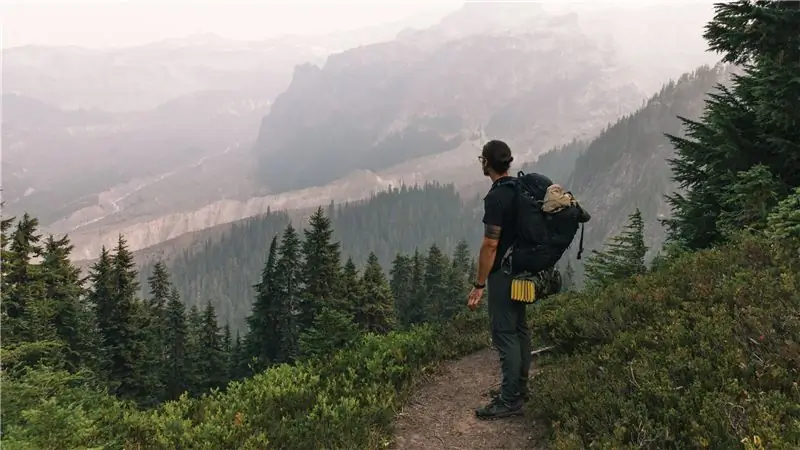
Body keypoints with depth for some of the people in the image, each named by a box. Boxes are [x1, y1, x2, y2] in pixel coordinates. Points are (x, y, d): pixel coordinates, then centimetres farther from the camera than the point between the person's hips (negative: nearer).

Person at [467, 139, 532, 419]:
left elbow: (490, 245, -23)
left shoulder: (496, 197, -21)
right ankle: (519, 388, 28)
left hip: (503, 274, -9)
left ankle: (510, 401, 3)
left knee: (504, 335, -3)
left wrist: (479, 285, -18)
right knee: (519, 328, 16)